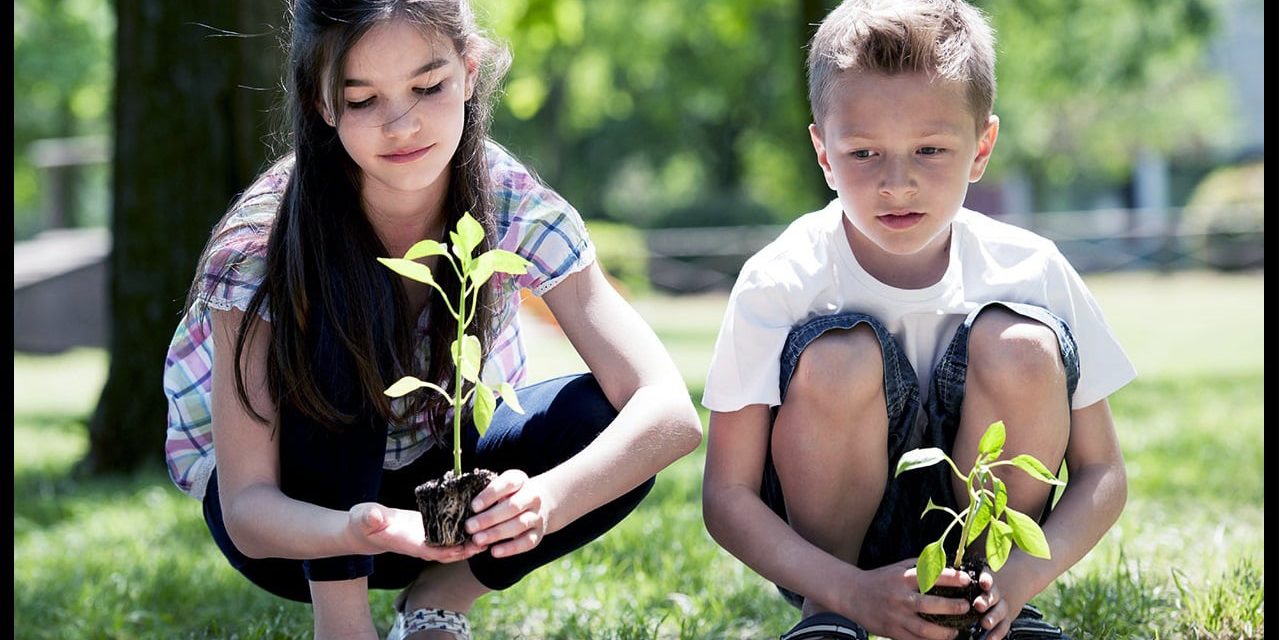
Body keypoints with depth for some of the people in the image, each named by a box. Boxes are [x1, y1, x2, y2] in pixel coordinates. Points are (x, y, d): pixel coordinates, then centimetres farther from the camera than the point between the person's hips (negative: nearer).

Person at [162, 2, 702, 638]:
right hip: (299, 512, -3)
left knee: (608, 420, -26)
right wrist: (362, 531, -50)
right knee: (342, 308, -31)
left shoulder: (516, 210, -20)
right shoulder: (260, 244, -26)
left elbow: (671, 412, -29)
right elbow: (245, 512, -28)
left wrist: (545, 500, -49)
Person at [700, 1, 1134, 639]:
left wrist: (1023, 576, -26)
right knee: (839, 356, -30)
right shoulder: (779, 284, -19)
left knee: (1019, 345, -24)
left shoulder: (1029, 270, -13)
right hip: (825, 545, -2)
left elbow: (1100, 472, -6)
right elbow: (727, 496, -17)